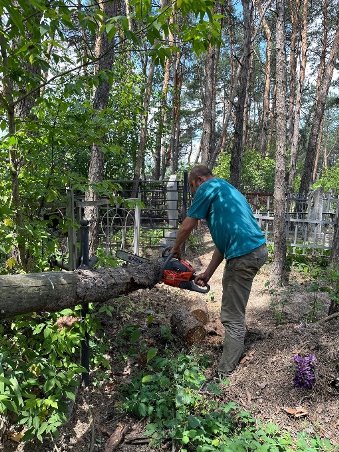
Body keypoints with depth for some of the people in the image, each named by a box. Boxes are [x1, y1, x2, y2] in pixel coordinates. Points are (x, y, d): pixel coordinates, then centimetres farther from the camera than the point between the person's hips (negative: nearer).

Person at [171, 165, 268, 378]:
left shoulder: (209, 187, 0)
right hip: (257, 249, 10)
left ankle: (224, 374, 9)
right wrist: (207, 274, 22)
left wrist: (175, 249, 20)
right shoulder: (228, 191, 26)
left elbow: (187, 226, 1)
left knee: (232, 317, -2)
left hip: (244, 254, -10)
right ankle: (236, 349, 37)